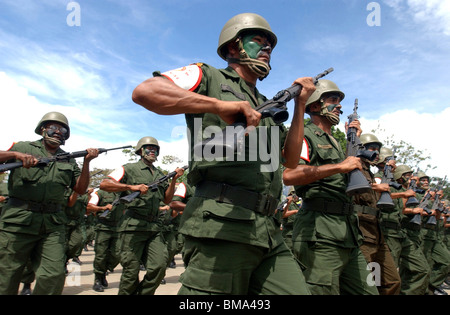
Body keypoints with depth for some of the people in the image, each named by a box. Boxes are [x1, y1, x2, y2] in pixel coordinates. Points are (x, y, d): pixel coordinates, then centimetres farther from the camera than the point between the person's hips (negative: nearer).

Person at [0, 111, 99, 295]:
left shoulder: (69, 161, 16)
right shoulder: (23, 147, 9)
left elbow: (80, 189, 9)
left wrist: (86, 162, -2)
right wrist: (15, 155, -21)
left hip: (52, 225, 2)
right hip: (18, 220, -2)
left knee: (54, 276, -6)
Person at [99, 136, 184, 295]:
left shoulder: (160, 174, 21)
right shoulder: (130, 169, 4)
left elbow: (167, 200, 18)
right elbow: (104, 184, -7)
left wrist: (174, 179, 5)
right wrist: (132, 187, -17)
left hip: (154, 228, 5)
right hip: (133, 226, -5)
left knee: (159, 266, -1)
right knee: (131, 271, 0)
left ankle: (144, 292, 18)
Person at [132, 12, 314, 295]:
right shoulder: (209, 77, 6)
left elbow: (290, 159, 21)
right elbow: (144, 91, -11)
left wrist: (300, 105, 16)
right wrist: (220, 105, -17)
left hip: (267, 230, 8)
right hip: (222, 225, -7)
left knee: (296, 289, 5)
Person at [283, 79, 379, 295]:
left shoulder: (333, 142, 23)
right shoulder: (306, 136, -5)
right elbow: (289, 175, -24)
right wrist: (339, 166, -20)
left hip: (348, 234, 9)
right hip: (322, 235, -9)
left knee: (366, 291, 13)